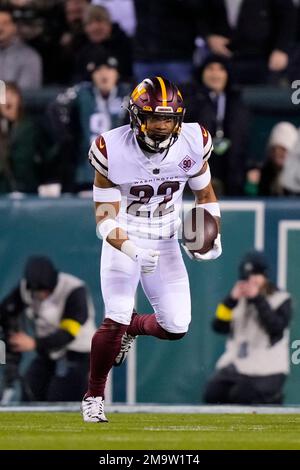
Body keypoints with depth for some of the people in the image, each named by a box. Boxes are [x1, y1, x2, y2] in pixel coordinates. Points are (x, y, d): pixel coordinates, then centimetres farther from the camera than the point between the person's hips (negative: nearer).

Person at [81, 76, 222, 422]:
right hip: (123, 239, -3)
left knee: (176, 327, -3)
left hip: (165, 243, 3)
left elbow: (205, 193, 7)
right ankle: (93, 396, 5)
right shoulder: (112, 151, -22)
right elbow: (105, 217, -19)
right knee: (115, 319, -17)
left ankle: (135, 326, 34)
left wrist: (213, 236, -9)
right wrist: (132, 251, -36)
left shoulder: (192, 143, -12)